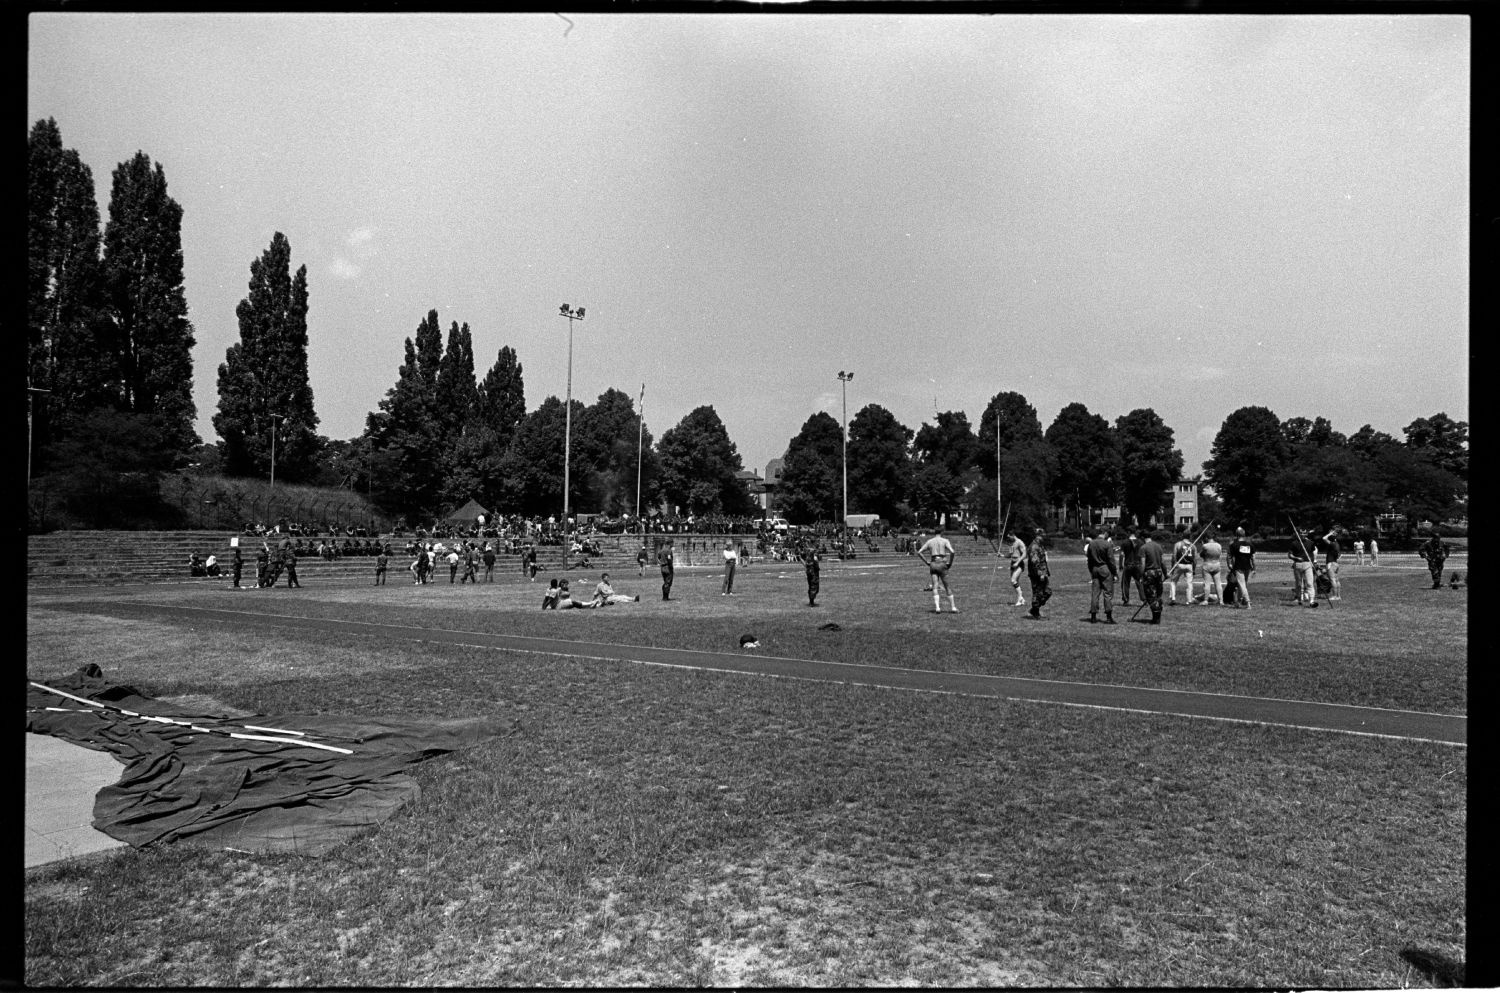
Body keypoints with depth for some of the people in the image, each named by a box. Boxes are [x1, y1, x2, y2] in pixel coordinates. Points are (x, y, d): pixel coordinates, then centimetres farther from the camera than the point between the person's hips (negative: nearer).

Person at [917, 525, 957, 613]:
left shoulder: (929, 541, 9)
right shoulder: (945, 541, -1)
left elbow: (919, 552, 7)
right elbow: (952, 552, -16)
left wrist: (927, 562, 9)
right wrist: (950, 563, -5)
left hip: (933, 564, 2)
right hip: (942, 564, -2)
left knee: (935, 587, -1)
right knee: (947, 587, 9)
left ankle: (937, 607, -13)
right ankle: (952, 607, 14)